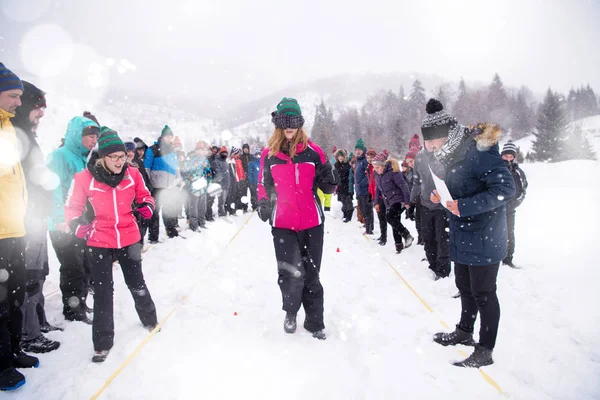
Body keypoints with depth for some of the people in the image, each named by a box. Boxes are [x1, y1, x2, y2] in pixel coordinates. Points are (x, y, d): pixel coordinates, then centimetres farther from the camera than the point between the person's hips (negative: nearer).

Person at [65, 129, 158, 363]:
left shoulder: (132, 174, -8)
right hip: (99, 242, -1)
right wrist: (77, 225, -21)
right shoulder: (85, 178, -14)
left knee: (136, 284, 16)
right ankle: (103, 343, 19)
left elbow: (144, 196, 9)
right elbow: (72, 207, -3)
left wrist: (146, 207, -13)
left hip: (129, 238, 2)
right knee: (103, 291, 4)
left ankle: (150, 319, 41)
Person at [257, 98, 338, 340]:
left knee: (311, 274, 10)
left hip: (312, 222, 1)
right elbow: (264, 185, 14)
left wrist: (331, 179, -16)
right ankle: (291, 312, 25)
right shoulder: (269, 154, 2)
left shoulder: (313, 151, 0)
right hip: (282, 224, 0)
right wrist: (263, 203, -4)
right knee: (290, 274, -6)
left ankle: (315, 323, 27)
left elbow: (326, 187, 6)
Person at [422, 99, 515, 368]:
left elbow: (505, 187, -26)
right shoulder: (453, 154, 7)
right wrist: (442, 197, 0)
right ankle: (464, 332, 42)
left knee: (483, 294, 4)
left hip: (483, 238, -9)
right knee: (465, 288, 22)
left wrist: (466, 205, -31)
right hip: (462, 237, 9)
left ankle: (485, 351, 21)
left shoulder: (479, 151, -22)